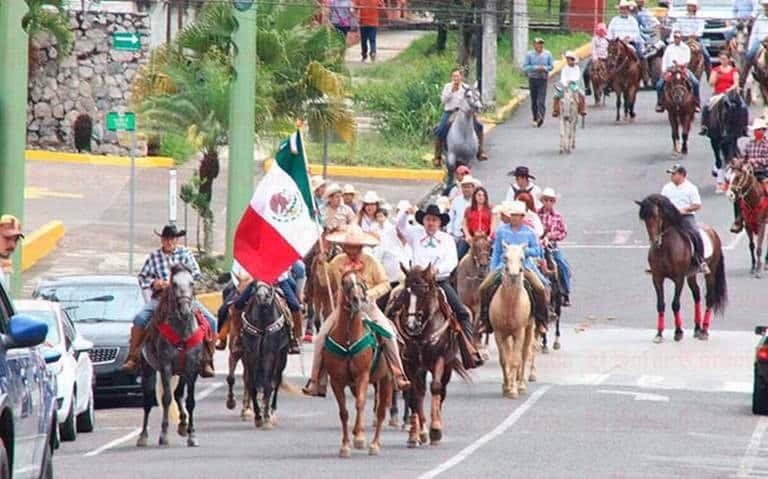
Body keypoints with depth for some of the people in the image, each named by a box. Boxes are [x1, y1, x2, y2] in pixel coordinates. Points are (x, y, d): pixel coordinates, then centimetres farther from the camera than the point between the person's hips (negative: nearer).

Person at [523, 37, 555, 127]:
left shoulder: (547, 54, 4)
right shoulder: (529, 54, 0)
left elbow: (551, 66, 9)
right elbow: (525, 67, -4)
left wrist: (545, 68, -13)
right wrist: (536, 68, -16)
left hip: (543, 79, -1)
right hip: (533, 79, 1)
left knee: (541, 100, -14)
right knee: (534, 101, 7)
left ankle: (540, 117, -23)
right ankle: (535, 118, 20)